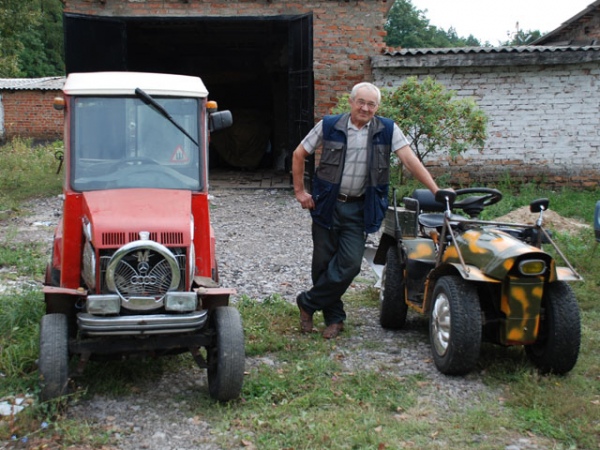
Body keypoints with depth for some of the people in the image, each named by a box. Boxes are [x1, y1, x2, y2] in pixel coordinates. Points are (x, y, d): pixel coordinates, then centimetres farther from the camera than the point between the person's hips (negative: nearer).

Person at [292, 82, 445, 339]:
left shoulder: (387, 130, -2)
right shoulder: (329, 126, -2)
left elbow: (410, 161, -9)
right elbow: (299, 155, 7)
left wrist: (436, 191, -18)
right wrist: (299, 191, 3)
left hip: (358, 209, 0)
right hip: (326, 205, 0)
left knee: (349, 264, -10)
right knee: (323, 262, 4)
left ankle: (308, 303, 8)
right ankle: (334, 318, 20)